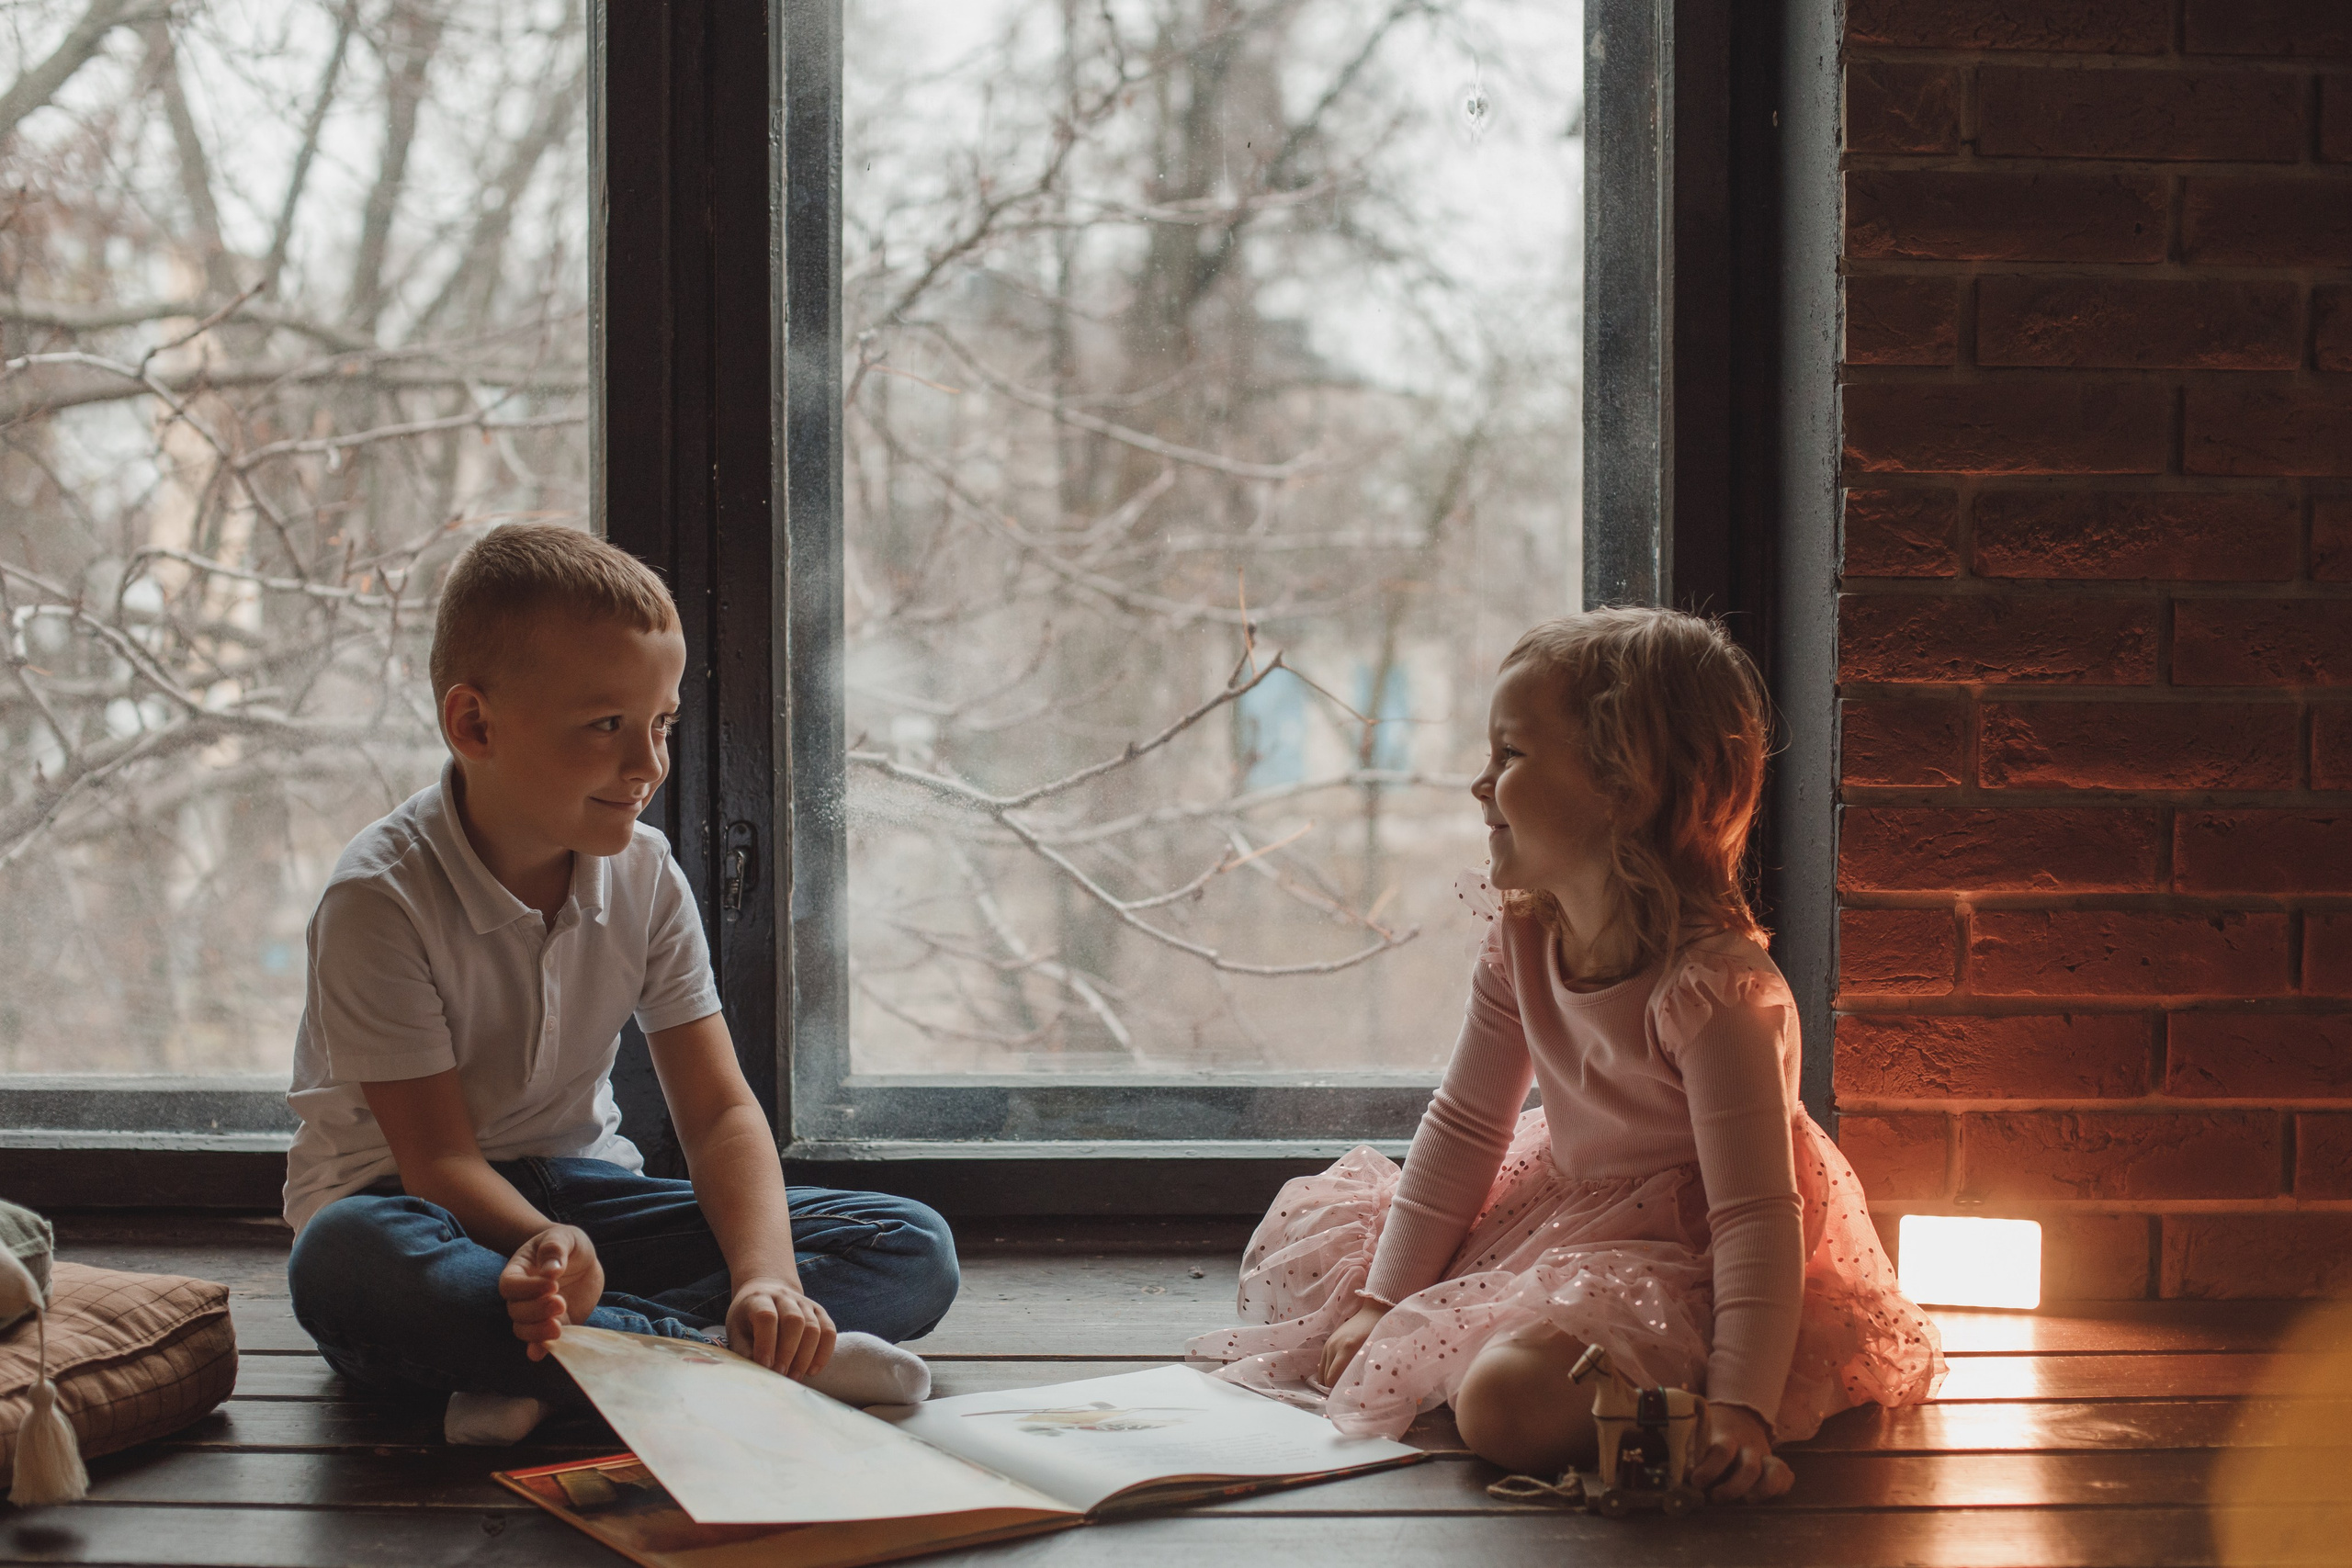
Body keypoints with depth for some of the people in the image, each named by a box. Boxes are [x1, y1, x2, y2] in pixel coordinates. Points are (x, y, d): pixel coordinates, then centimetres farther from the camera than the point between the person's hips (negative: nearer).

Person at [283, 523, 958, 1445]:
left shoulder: (644, 877, -2)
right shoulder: (379, 900, -18)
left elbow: (720, 1111, -6)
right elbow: (438, 1158, -20)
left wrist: (765, 1275, -27)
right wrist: (546, 1250, -43)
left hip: (580, 1188, 5)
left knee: (916, 1253, -12)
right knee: (343, 1265, -43)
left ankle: (536, 1377, -30)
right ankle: (700, 1350, -35)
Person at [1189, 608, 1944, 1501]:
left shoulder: (1716, 990, -29)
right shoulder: (1522, 938, -6)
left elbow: (1757, 1216, -29)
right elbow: (1467, 1126, 3)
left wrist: (1742, 1411, -37)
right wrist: (1383, 1301, 1)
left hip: (1687, 1256, -8)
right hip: (1565, 1211, 8)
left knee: (1506, 1403, -33)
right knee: (1299, 1247, 9)